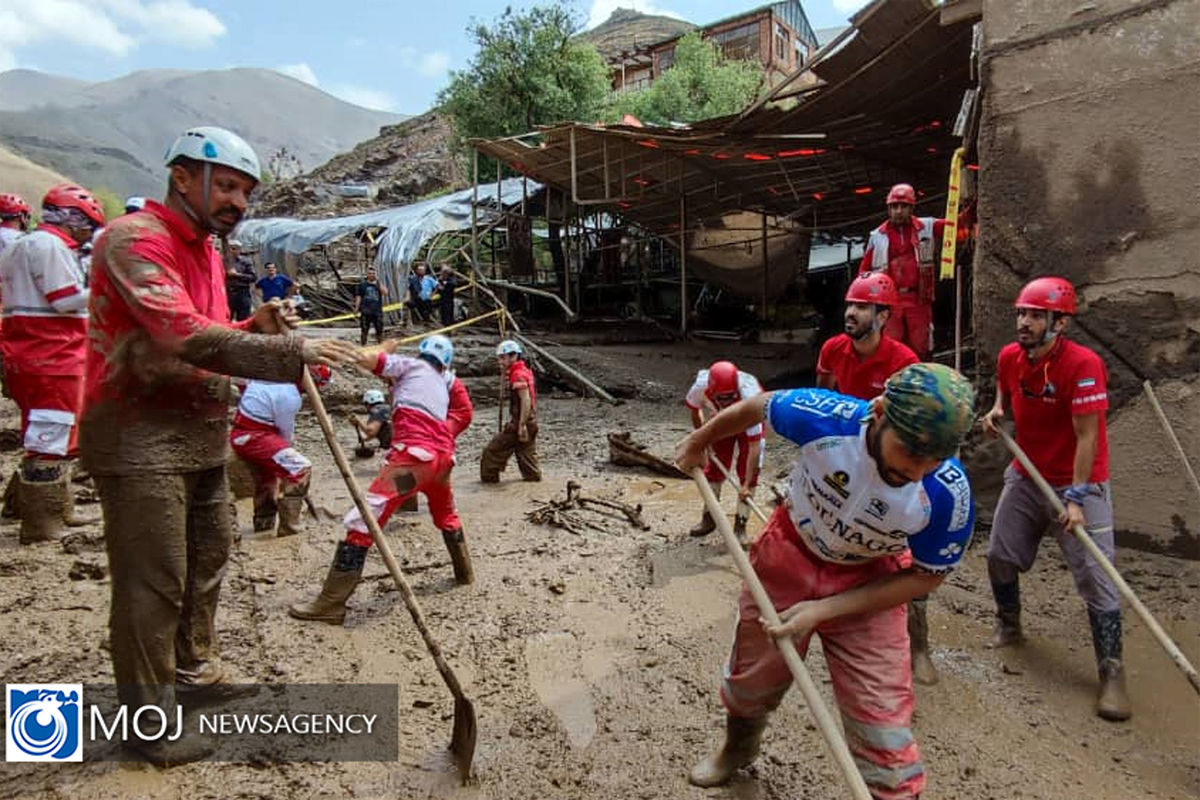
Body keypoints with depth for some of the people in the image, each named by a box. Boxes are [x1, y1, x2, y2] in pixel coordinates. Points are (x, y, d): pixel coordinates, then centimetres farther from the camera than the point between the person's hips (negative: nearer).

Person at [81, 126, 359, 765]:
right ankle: (149, 718, 15)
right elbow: (187, 337, -29)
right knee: (153, 583, -1)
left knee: (207, 558, 19)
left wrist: (256, 327, 0)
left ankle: (193, 669, 38)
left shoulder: (205, 249, 15)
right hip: (140, 439, -9)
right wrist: (293, 351, -33)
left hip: (202, 434, 9)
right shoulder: (134, 240, -16)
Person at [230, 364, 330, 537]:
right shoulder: (290, 395, -21)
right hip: (253, 436, -10)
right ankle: (288, 533, -17)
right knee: (301, 469, -18)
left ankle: (263, 530, 41)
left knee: (267, 480, 24)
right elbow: (286, 432, -9)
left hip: (240, 434, 10)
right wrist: (290, 451, 12)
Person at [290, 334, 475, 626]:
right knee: (446, 514, 34)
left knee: (363, 520, -10)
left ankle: (330, 604, -15)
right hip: (444, 456, 7)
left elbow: (365, 358, 2)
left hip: (415, 454, -7)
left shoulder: (410, 364, 13)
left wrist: (385, 348, 23)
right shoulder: (442, 386, 31)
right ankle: (465, 572, 49)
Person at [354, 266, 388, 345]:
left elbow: (385, 292, -11)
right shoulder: (362, 284, 6)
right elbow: (358, 297, 5)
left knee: (379, 330, 3)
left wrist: (377, 282, -11)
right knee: (364, 331, 3)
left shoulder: (379, 284, 8)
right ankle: (364, 346, 12)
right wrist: (356, 308, -5)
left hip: (377, 311, 1)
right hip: (365, 312, -1)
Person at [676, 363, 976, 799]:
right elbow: (758, 406, -12)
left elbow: (925, 577, -14)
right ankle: (737, 749, 55)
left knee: (883, 729, -9)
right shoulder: (825, 416, -34)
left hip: (868, 584, -1)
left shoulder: (949, 496, -31)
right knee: (750, 678, 22)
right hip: (788, 555, 1)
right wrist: (700, 440, 6)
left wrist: (824, 610, -22)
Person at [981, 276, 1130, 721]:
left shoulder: (1083, 364, -23)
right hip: (1026, 477, 6)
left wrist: (1076, 499, -29)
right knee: (1000, 556, 12)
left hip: (1078, 484, -6)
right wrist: (997, 409, 0)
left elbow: (1087, 438, -25)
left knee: (1096, 580, -6)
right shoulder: (1009, 356, -4)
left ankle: (1112, 674, 8)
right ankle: (1008, 627, 37)